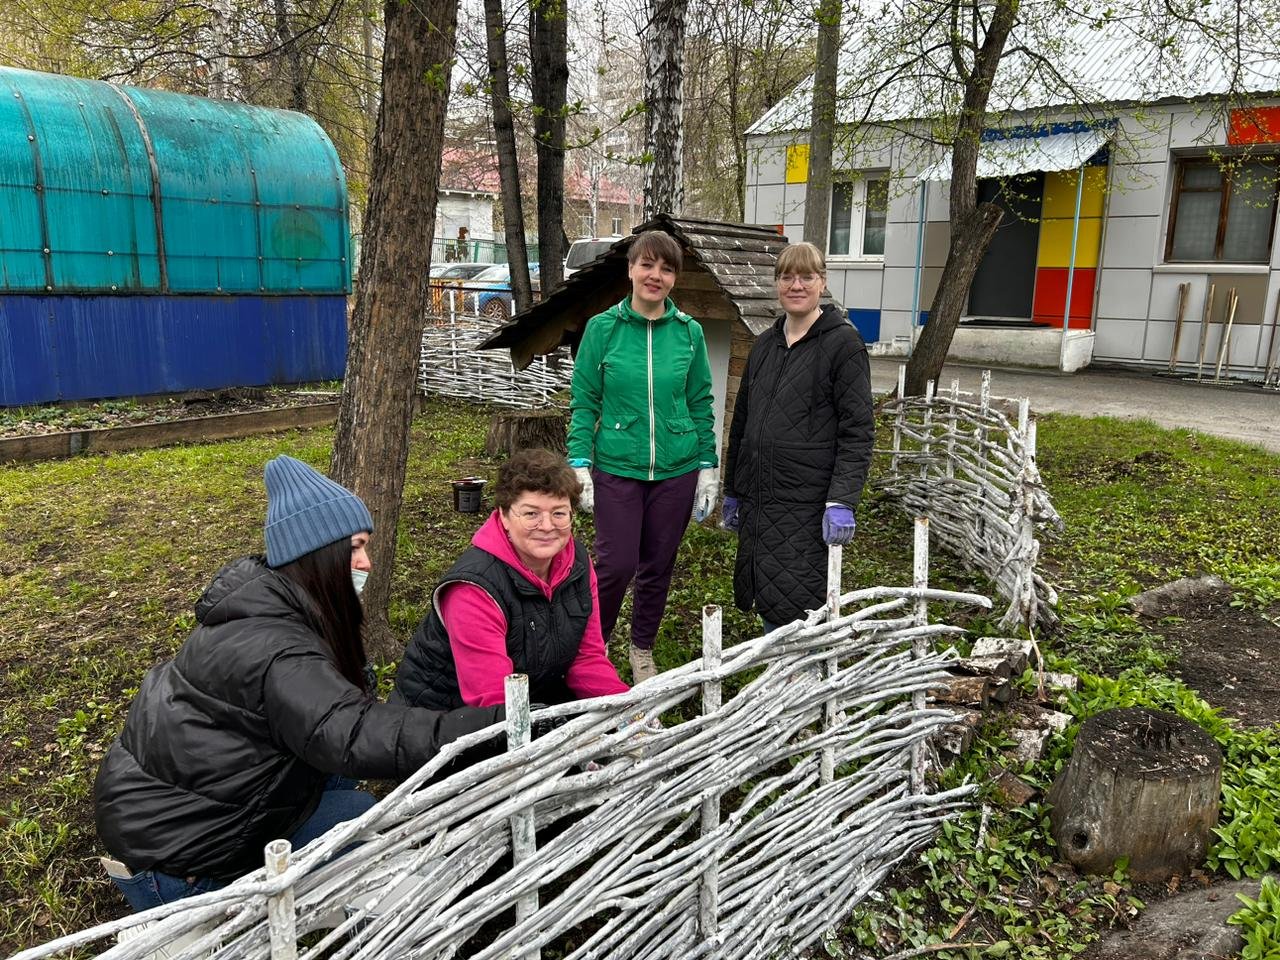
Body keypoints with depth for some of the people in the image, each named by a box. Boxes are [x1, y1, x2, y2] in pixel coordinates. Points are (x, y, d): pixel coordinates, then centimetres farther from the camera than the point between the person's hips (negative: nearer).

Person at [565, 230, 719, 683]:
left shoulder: (689, 332, 1)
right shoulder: (603, 328, -4)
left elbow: (700, 404, 7)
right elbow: (584, 403, -1)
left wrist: (708, 467, 4)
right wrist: (579, 465, -7)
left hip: (676, 470, 2)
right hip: (616, 468, -2)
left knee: (658, 567, 12)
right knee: (616, 565, -3)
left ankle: (642, 651, 33)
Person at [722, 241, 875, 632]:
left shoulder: (842, 343, -5)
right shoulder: (764, 344, 14)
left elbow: (857, 430, -10)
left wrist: (842, 500, -18)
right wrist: (732, 491, 20)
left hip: (807, 504, -6)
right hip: (757, 500, 6)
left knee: (795, 610, -6)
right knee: (767, 606, 11)